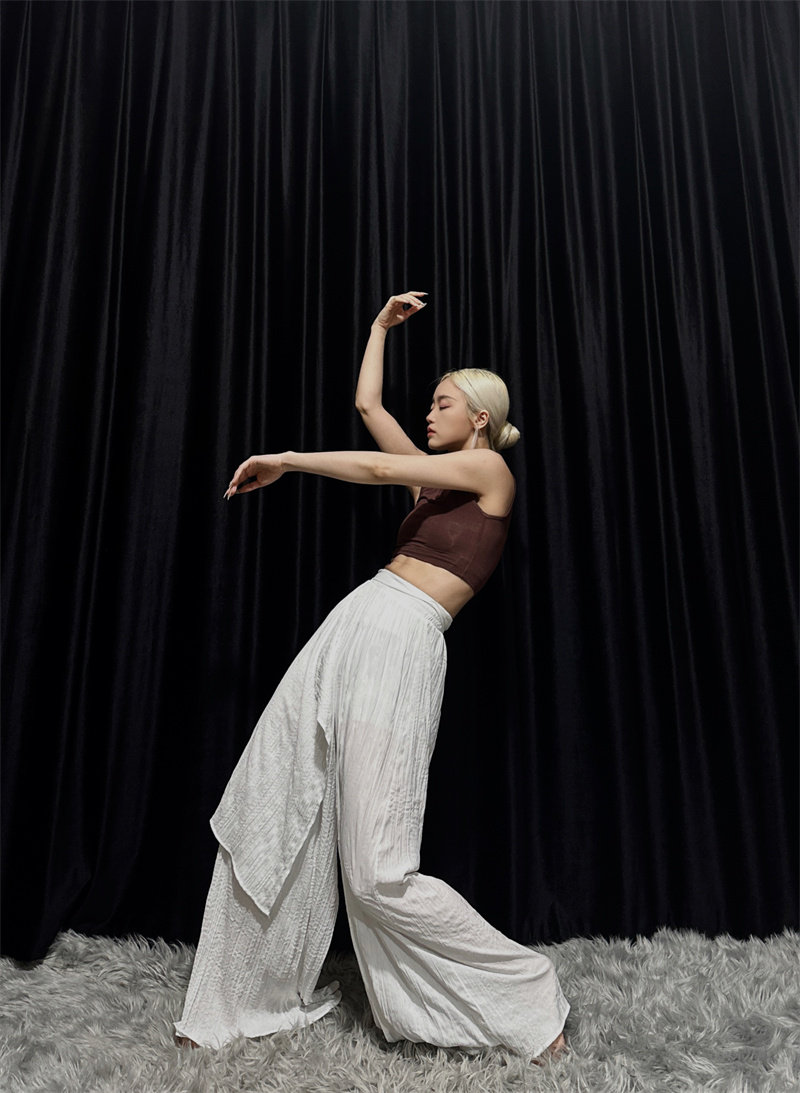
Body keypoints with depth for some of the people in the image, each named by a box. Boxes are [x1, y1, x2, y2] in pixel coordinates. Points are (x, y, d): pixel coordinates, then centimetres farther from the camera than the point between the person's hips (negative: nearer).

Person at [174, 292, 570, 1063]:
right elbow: (367, 404, 29)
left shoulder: (490, 466, 3)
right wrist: (381, 325, 34)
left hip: (401, 645, -8)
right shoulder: (436, 474, 24)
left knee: (378, 874, -9)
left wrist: (282, 462, 1)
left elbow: (381, 469, -7)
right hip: (350, 627, 8)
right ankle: (246, 1003, 26)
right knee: (267, 817, 7)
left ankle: (526, 994, 13)